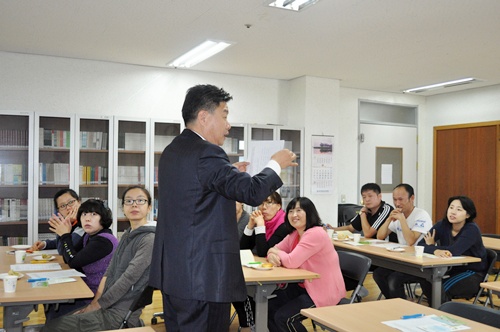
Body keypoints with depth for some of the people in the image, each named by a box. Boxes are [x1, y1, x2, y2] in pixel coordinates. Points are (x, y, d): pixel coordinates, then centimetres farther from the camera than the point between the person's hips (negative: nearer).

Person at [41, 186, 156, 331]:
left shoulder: (149, 239, -16)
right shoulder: (126, 235, 11)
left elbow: (127, 279, -19)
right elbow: (109, 273, 9)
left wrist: (95, 306, -12)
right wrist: (93, 303, -2)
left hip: (122, 313, -7)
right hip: (108, 305, 7)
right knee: (55, 319, 6)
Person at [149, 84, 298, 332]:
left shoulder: (172, 151, 12)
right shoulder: (206, 153, -17)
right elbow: (252, 192, -21)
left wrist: (232, 175, 19)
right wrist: (276, 164, -4)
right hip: (203, 275, -10)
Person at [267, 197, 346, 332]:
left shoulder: (316, 234, -24)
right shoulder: (294, 234, 7)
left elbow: (292, 261, -29)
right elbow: (275, 250, 8)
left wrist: (276, 252, -9)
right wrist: (272, 255, -18)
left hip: (325, 292, -9)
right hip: (305, 286, 9)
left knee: (283, 317, -17)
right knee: (270, 306, 1)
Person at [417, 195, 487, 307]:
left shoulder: (472, 229, -18)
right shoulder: (443, 225, -5)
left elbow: (454, 251, -32)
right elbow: (421, 245, -13)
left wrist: (431, 246, -17)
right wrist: (435, 250, -35)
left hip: (473, 273, -5)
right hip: (452, 269, 5)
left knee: (441, 290, -29)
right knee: (425, 279, -20)